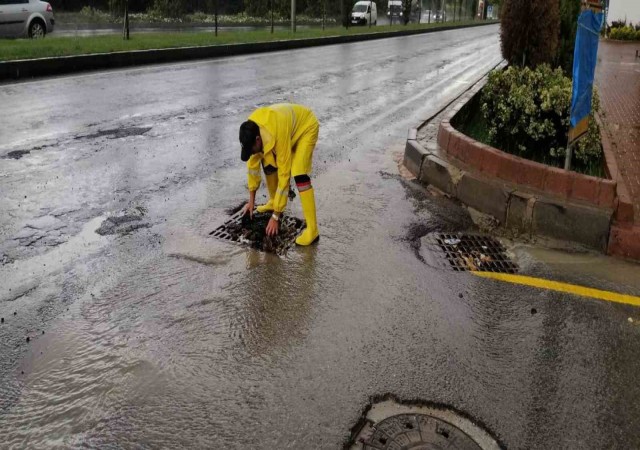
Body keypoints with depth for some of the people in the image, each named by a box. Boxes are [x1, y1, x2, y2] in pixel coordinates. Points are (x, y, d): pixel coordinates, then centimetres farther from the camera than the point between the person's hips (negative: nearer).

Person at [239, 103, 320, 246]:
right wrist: (251, 200, -1)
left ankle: (312, 229, -22)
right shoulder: (252, 130, -20)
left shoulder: (279, 133, -40)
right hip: (289, 121, 7)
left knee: (299, 173, -23)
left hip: (306, 126, -7)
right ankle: (273, 202, 28)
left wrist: (276, 215, -31)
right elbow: (252, 164, -6)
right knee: (268, 163, 1)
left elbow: (284, 174, -35)